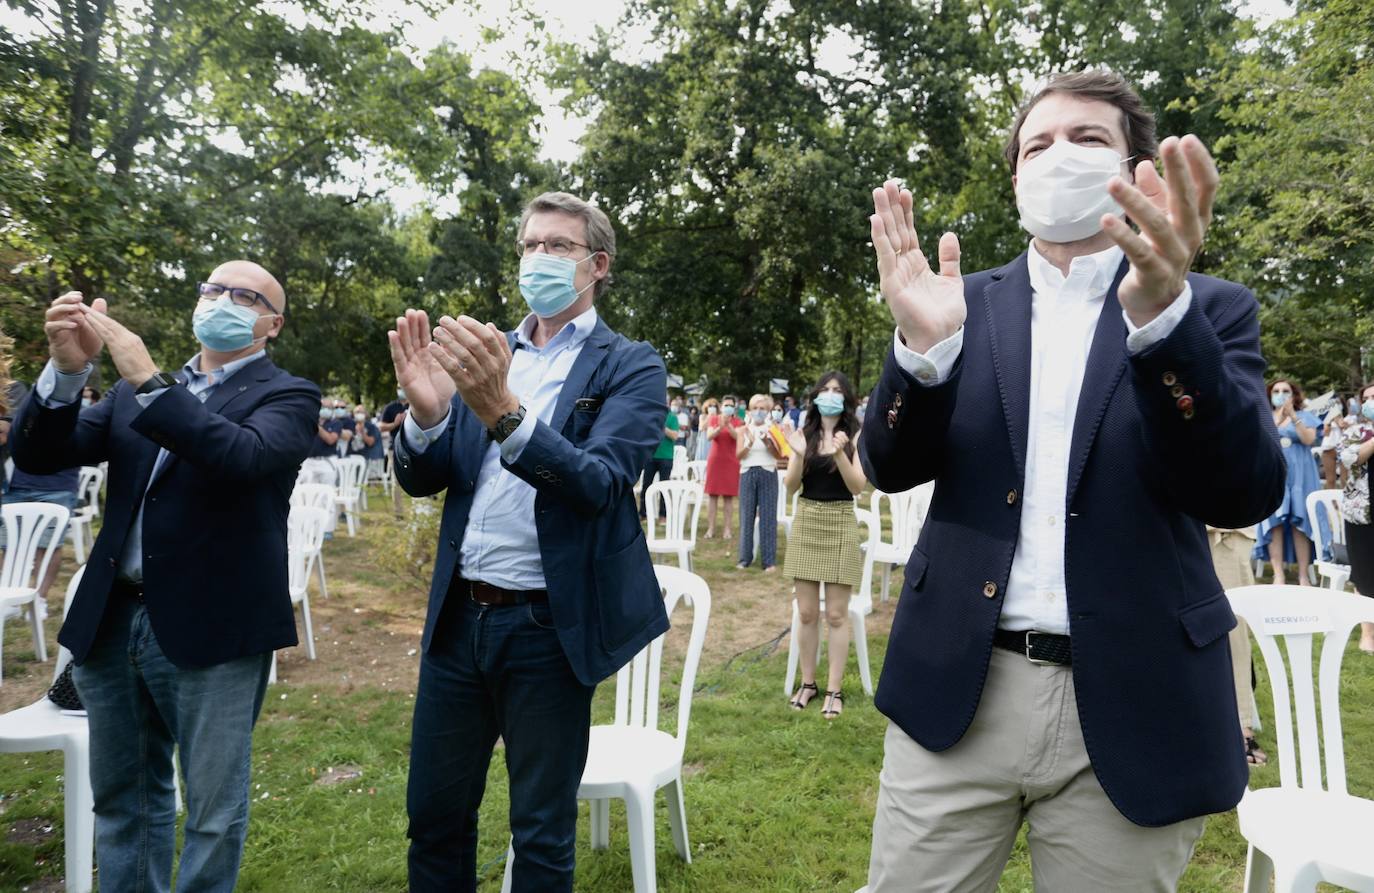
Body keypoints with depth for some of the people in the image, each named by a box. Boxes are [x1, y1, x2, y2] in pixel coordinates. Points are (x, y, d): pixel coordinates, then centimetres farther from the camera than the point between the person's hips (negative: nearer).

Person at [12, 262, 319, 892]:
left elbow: (242, 456, -23)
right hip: (112, 621, 6)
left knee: (213, 813, 5)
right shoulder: (133, 390, 13)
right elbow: (38, 456, 4)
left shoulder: (286, 396, -3)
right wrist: (67, 368, -11)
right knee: (121, 796, 20)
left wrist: (149, 381, -27)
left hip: (212, 629, -5)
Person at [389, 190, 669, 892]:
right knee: (434, 814, 18)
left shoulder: (630, 367, -4)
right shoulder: (483, 352, 9)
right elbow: (421, 481, 5)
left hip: (548, 626, -4)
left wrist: (504, 413, -34)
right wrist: (426, 411, -16)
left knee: (541, 834, 12)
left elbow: (600, 481, -19)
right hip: (458, 617, 4)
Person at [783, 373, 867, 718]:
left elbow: (858, 487, -10)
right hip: (805, 522, 3)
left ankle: (834, 690, 11)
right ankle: (808, 683, 21)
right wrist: (799, 455, -18)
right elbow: (790, 487, 0)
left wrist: (840, 454, -24)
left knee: (836, 614, 2)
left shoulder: (856, 436, -3)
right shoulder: (804, 433, 3)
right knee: (807, 612, 8)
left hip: (840, 524, -2)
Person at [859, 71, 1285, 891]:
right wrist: (923, 345, -21)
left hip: (1132, 708, -1)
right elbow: (894, 468, -1)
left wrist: (1164, 313, -27)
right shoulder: (968, 304, 5)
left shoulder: (1211, 308, 1)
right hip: (959, 690, 1)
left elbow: (1244, 493, -12)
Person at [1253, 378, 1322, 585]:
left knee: (1300, 523, -5)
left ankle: (1303, 575, -2)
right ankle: (1278, 575, -8)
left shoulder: (1304, 416, 9)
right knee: (1274, 523, -8)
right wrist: (1276, 421, -17)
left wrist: (1293, 417, -17)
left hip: (1299, 475, 0)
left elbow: (1309, 439, -7)